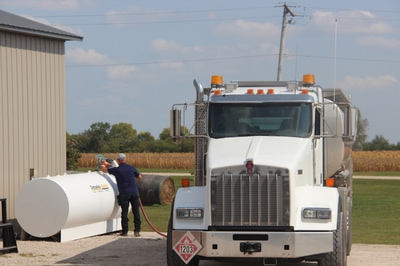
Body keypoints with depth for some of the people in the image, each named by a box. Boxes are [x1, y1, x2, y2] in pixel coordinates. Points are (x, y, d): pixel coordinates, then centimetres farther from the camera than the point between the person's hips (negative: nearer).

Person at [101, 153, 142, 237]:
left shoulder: (117, 170, -2)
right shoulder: (131, 168, 4)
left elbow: (104, 170, 11)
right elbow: (139, 177, 16)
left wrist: (103, 166, 33)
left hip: (124, 194, -2)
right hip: (134, 192, 2)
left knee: (124, 212, 5)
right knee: (136, 212, 6)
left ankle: (125, 231, 6)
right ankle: (137, 230, 5)